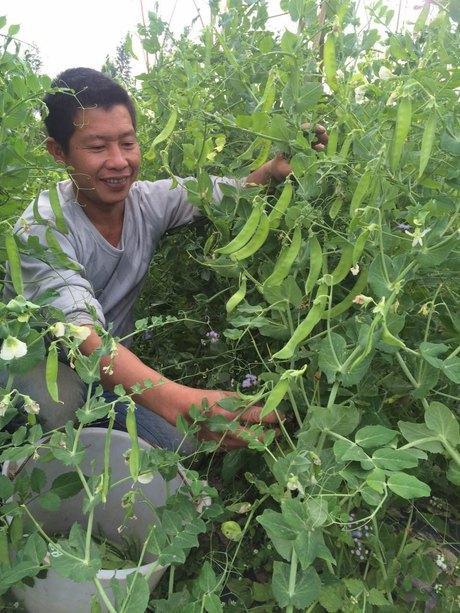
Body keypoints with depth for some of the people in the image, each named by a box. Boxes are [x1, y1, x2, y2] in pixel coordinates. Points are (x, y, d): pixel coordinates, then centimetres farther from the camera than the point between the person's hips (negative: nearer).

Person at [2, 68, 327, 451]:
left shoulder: (151, 201, -12)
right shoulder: (42, 228, -28)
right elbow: (84, 337, -42)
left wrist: (274, 169, -27)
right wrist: (181, 402, -58)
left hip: (118, 365, 5)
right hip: (39, 367, -4)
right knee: (59, 397, -37)